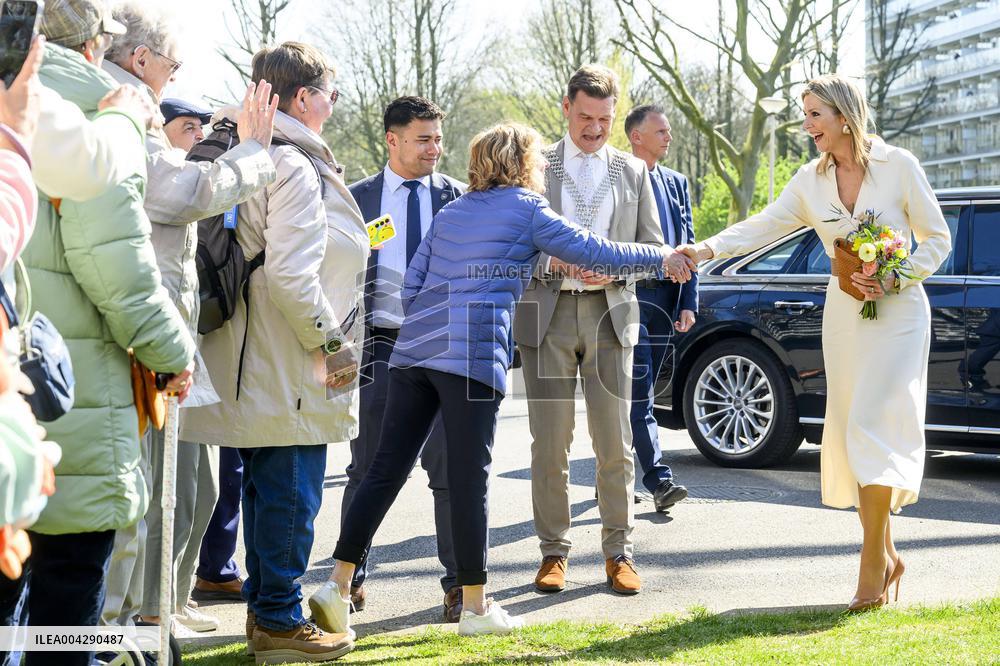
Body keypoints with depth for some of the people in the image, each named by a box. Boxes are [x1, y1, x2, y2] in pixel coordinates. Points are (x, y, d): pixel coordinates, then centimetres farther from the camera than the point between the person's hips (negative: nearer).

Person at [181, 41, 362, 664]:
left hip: (257, 366, 10)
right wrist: (329, 342, -15)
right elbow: (290, 274, -25)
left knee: (268, 487, 18)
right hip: (292, 368, -10)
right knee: (291, 490, 0)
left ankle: (265, 606, 29)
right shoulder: (295, 166, -18)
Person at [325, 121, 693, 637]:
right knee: (469, 481, 0)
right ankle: (476, 608, 8)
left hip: (414, 352, 6)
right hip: (473, 356, -6)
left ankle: (337, 587, 6)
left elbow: (412, 285, 18)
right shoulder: (526, 208, 4)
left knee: (385, 471, 7)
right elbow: (593, 252, 2)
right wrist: (661, 257, 14)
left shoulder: (451, 212, 22)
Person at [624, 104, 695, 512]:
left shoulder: (677, 184, 16)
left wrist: (688, 303, 7)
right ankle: (659, 480, -12)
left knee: (639, 392, 11)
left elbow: (688, 245, 16)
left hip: (666, 299, 6)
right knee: (638, 393, -9)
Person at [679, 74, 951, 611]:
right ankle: (886, 556, 16)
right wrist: (708, 248, -19)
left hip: (898, 311, -5)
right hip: (844, 315, 5)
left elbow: (937, 239, -2)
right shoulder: (811, 180, 4)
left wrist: (894, 279, -16)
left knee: (873, 427, -13)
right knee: (852, 432, 5)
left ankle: (872, 561, -7)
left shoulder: (899, 166, -7)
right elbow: (763, 226, -4)